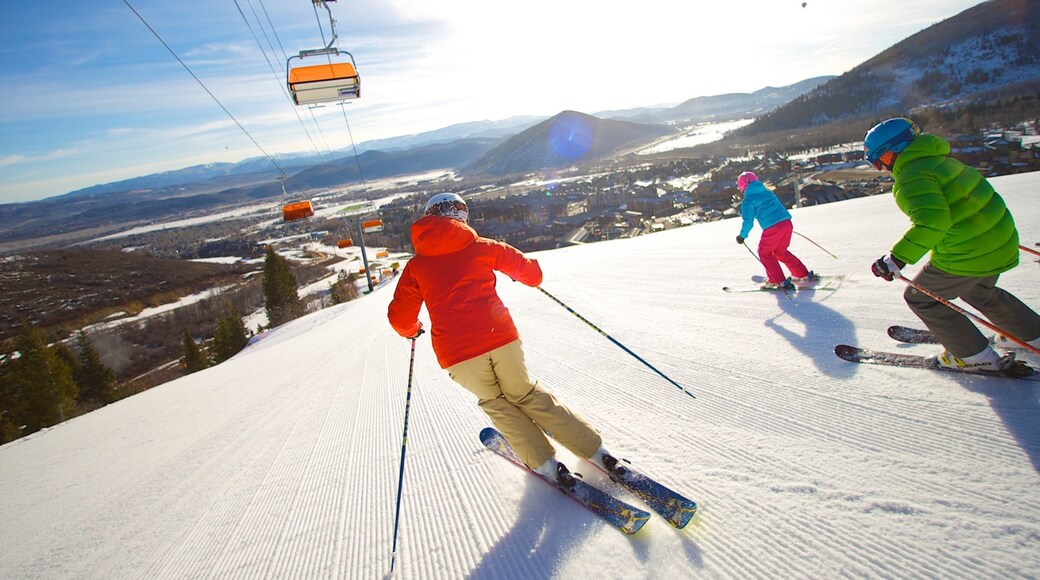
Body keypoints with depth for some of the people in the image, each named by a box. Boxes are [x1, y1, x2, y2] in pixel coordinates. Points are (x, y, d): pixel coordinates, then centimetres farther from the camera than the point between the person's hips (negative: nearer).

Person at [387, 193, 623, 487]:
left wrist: (411, 330, 36)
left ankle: (546, 464, 19)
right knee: (526, 394, 21)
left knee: (496, 403, 24)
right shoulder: (481, 247, 8)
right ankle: (595, 451, 22)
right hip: (500, 338, 1)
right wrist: (522, 270, 35)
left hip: (456, 353, 0)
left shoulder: (415, 266, 11)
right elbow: (531, 273, 11)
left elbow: (400, 317, 13)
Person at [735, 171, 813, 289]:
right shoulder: (767, 192, 20)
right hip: (787, 222, 7)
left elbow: (748, 222, -2)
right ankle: (803, 274, 28)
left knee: (764, 253, 11)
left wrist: (742, 236, 12)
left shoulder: (748, 201, 0)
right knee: (780, 251, 24)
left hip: (772, 227, -7)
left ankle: (779, 281, 7)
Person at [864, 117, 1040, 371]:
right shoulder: (935, 158, 7)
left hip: (967, 255, -9)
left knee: (919, 298, 9)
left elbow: (932, 221, -36)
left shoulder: (911, 178, -23)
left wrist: (897, 258, -38)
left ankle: (977, 356, 16)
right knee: (978, 291, 33)